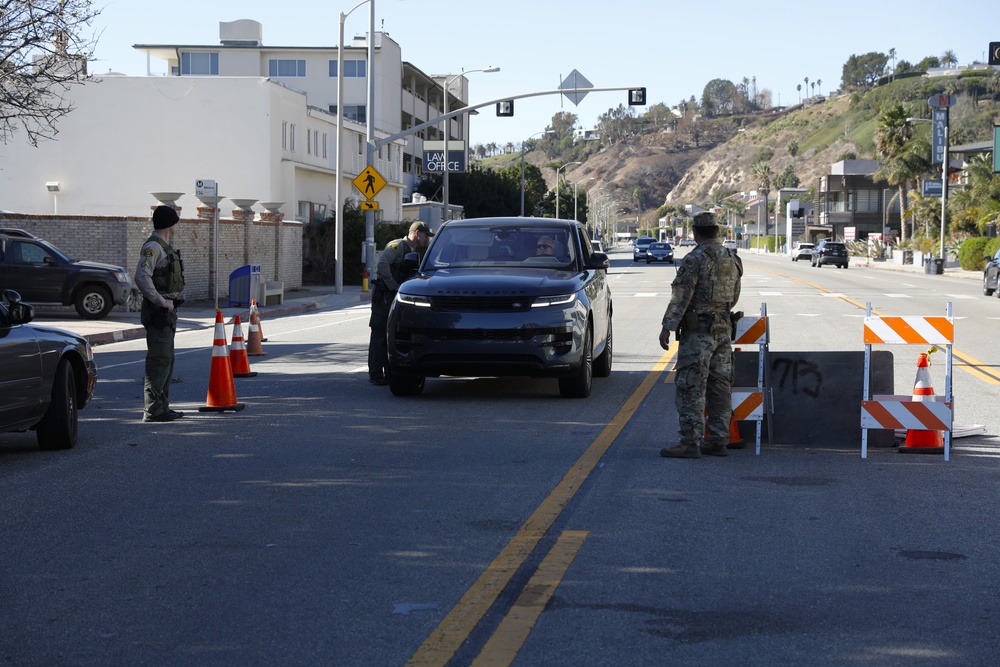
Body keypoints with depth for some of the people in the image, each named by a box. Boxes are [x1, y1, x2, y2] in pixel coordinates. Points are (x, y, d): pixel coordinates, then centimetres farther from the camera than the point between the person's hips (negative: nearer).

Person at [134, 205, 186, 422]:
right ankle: (152, 410, -9)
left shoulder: (164, 246, 17)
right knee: (159, 361, -10)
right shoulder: (153, 246, -14)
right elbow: (141, 276, -26)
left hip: (167, 310, 10)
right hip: (158, 312, -10)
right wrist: (162, 302, -23)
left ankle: (162, 407, 20)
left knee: (166, 360, 14)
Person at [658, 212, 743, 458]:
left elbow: (681, 296, -17)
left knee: (691, 388, -6)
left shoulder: (695, 259, -13)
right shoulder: (732, 259, 11)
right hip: (723, 329, 8)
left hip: (698, 331, -8)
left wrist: (667, 327, -16)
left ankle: (690, 442, -9)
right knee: (719, 386, 10)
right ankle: (718, 441, 12)